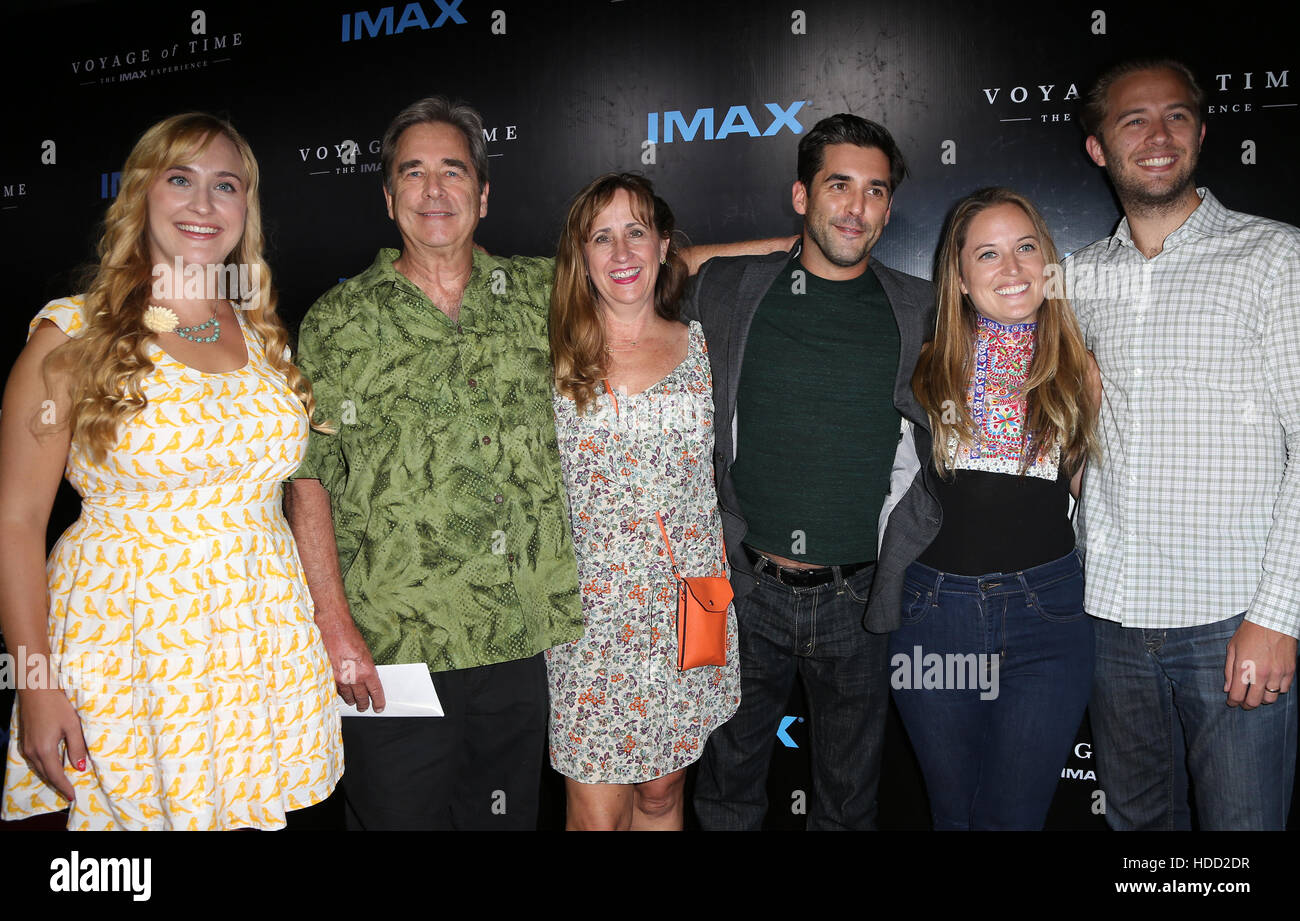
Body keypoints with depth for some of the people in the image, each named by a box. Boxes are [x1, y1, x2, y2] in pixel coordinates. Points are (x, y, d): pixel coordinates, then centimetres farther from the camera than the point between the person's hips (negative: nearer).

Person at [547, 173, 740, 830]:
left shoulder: (698, 345, 6)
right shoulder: (555, 356, 0)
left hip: (686, 606, 2)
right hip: (589, 609, -2)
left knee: (662, 792, 13)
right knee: (598, 813, 1)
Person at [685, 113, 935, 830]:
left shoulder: (922, 313, 0)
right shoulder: (722, 292, -1)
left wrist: (904, 547, 0)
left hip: (857, 600, 0)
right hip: (743, 589, 0)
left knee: (848, 797, 18)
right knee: (728, 785, 17)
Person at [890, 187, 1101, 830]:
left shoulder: (1079, 373, 3)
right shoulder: (925, 369, 0)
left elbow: (1093, 492, 10)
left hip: (1047, 608, 0)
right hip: (933, 606, 0)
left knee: (1014, 816, 9)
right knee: (952, 812, 17)